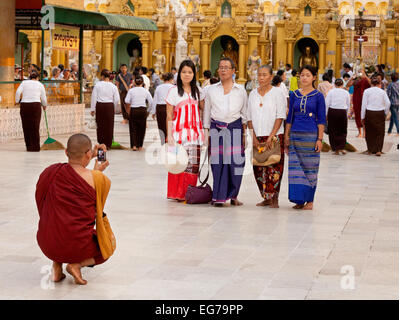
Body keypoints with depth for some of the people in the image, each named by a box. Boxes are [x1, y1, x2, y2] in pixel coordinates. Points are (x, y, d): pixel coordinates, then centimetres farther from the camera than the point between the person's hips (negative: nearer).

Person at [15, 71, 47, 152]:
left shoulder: (24, 82, 9)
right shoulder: (40, 84, 9)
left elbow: (18, 92, -4)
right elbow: (43, 98, 12)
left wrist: (17, 101, 10)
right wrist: (44, 105, 30)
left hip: (24, 105, 1)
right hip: (36, 105, -1)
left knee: (26, 126, 8)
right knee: (35, 127, 1)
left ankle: (28, 146, 12)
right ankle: (35, 147, 1)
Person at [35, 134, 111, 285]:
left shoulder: (50, 172, -2)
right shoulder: (98, 178, -11)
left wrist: (91, 155, 25)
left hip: (48, 246, 4)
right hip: (78, 246, -4)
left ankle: (56, 264, 14)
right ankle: (77, 264, 0)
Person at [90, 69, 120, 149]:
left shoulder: (97, 85, -4)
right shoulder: (113, 86, -1)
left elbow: (94, 97, -2)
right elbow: (117, 99, 1)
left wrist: (93, 109, 4)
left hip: (99, 106, 0)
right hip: (110, 106, 0)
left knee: (100, 125, 11)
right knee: (109, 125, 5)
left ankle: (101, 143, 15)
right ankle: (108, 145, 8)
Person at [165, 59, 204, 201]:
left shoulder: (197, 91, 13)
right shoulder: (174, 91, 2)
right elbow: (169, 116, 0)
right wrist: (169, 135, -7)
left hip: (195, 131, 4)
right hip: (179, 132, -3)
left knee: (193, 163, -1)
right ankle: (178, 194, 2)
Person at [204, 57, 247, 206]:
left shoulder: (240, 90, 10)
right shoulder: (212, 90, 11)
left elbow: (244, 113, 12)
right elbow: (207, 112, 14)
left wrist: (244, 131, 5)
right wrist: (206, 132, 9)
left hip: (235, 128, 0)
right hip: (216, 129, 0)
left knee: (235, 162, -5)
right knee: (218, 163, -5)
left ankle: (233, 195, 8)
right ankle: (219, 196, 0)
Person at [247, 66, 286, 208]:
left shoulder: (277, 93, -2)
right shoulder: (253, 94, 12)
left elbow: (280, 117, -6)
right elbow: (249, 117, 13)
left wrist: (271, 136, -14)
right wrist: (254, 136, 1)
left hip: (274, 136, -4)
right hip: (258, 137, 4)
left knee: (274, 168, -8)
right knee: (259, 168, 2)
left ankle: (274, 199, -3)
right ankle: (266, 198, 12)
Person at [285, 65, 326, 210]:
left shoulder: (318, 96, 0)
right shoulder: (294, 95, 10)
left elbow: (321, 119, -1)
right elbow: (289, 117, 14)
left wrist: (319, 139, -8)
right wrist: (286, 136, 9)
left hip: (311, 136, -3)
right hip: (295, 135, 3)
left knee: (310, 169, 1)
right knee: (295, 168, 1)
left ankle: (310, 201, 8)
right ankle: (299, 200, 8)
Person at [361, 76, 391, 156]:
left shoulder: (367, 91, -1)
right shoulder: (382, 92, 2)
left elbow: (364, 105, -4)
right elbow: (388, 103, -3)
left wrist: (362, 117, 1)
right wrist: (385, 113, 10)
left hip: (369, 113, 0)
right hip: (380, 113, 0)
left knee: (369, 131, 12)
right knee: (380, 132, 7)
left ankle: (370, 150, 19)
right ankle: (378, 150, -1)